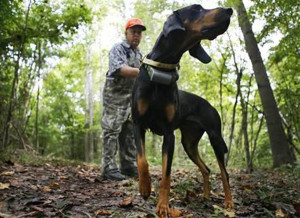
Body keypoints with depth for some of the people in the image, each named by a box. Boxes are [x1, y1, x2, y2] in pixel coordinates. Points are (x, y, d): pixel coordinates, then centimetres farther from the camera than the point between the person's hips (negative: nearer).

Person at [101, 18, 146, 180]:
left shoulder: (139, 54, 19)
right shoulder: (117, 49, -4)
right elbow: (120, 69, -21)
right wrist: (142, 72, -31)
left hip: (133, 98, 7)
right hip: (115, 96, -7)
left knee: (130, 133, 7)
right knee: (112, 131, -7)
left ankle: (129, 166, 13)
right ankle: (109, 168, -5)